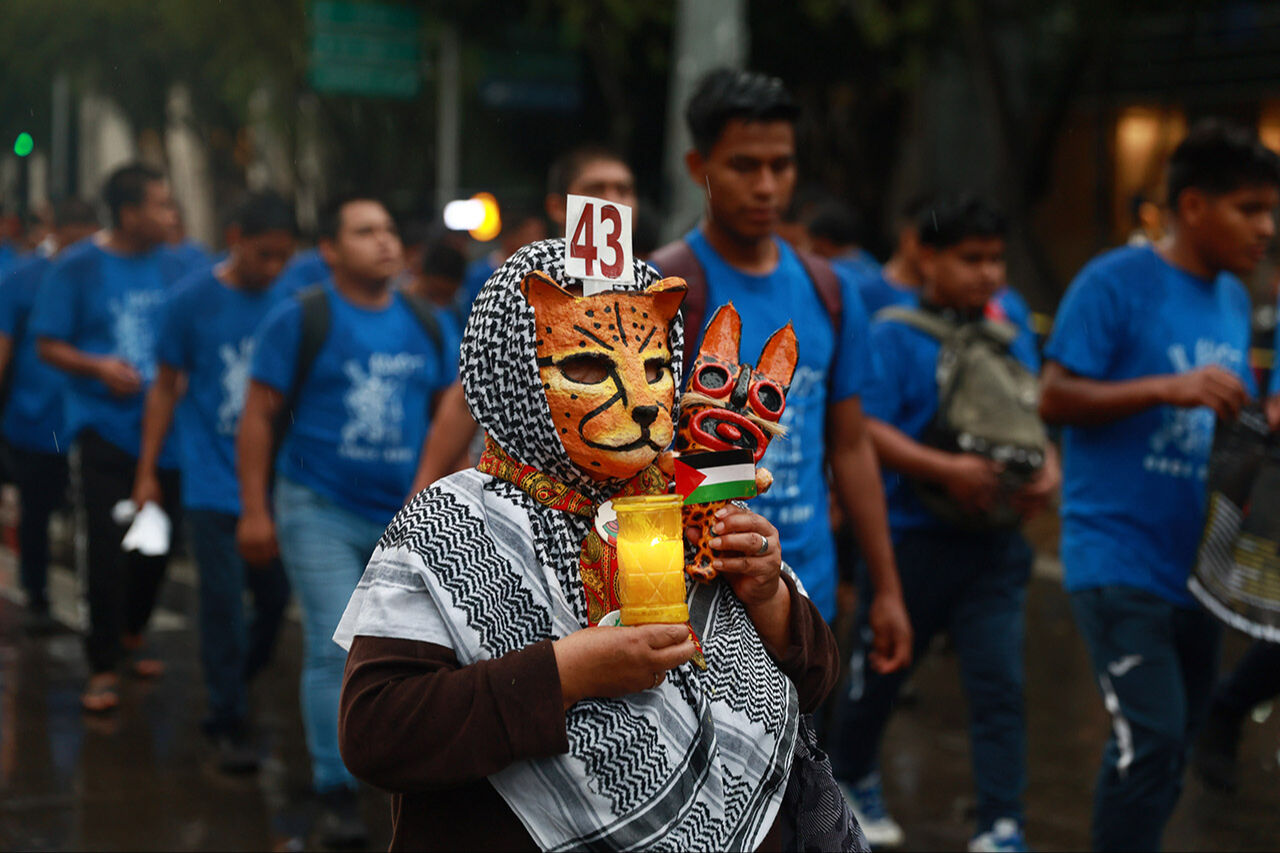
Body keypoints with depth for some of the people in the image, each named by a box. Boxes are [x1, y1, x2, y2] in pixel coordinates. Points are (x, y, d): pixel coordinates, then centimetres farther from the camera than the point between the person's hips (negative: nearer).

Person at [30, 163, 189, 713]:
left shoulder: (169, 267, 6)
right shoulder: (77, 267, -5)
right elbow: (48, 344, -3)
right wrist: (98, 367, -19)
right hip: (107, 426, -4)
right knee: (108, 547, -7)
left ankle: (129, 637, 34)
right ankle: (103, 667, 3)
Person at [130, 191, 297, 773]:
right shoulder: (193, 299, -3)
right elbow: (166, 386, 4)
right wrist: (146, 472, 2)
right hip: (213, 480, -2)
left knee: (275, 597, 8)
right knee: (224, 604, -2)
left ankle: (229, 692, 33)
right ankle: (229, 724, 12)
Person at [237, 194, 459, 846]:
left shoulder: (428, 329, 8)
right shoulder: (301, 320, -5)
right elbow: (258, 417, -5)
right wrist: (254, 511, -9)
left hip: (406, 517, 4)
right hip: (321, 510, -4)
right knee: (337, 647, -10)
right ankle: (337, 792, -1)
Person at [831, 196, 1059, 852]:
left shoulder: (1013, 345, 10)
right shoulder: (894, 337, -8)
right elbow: (865, 430, -16)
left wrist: (1047, 470, -5)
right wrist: (947, 469, -25)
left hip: (992, 544, 4)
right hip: (912, 536, -4)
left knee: (999, 685, -3)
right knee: (881, 672, 14)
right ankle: (851, 779, 39)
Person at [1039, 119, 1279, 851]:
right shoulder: (1116, 283, -11)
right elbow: (1055, 399, -14)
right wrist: (1170, 387, -25)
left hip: (1196, 562, 8)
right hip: (1120, 555, -8)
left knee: (1172, 748, 14)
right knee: (1151, 740, -15)